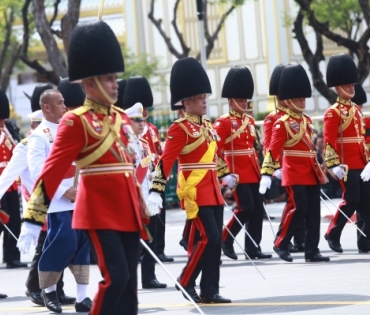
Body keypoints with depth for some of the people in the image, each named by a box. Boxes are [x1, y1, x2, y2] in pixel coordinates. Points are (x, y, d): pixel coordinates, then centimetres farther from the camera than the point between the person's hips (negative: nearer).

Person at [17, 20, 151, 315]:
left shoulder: (122, 118, 14)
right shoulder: (76, 122, -9)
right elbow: (53, 169, -14)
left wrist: (141, 207, 23)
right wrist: (34, 216, -19)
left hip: (127, 212, 7)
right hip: (100, 213, -7)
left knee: (129, 282, 7)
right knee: (116, 278, -15)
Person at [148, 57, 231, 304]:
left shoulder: (207, 126, 15)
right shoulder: (180, 128, -10)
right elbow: (166, 161, -16)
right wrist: (156, 191, -22)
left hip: (213, 193, 8)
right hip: (195, 193, -8)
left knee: (216, 240, 5)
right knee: (209, 238, -14)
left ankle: (210, 291, 9)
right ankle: (186, 282, -1)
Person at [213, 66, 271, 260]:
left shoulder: (250, 121, 14)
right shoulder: (223, 123, -8)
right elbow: (216, 150, -13)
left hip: (253, 172, 7)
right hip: (237, 173, -7)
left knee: (258, 209, 4)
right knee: (246, 208, -13)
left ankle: (253, 248, 8)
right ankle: (226, 239, 2)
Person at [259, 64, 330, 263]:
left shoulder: (306, 121, 15)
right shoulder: (282, 124, -8)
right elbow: (272, 149, -14)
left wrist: (320, 169, 25)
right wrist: (266, 173, -22)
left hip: (311, 173, 7)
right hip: (295, 174, -7)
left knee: (313, 211, 3)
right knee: (299, 208, -12)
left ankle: (312, 251, 6)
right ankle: (281, 244, 3)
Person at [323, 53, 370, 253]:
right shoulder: (333, 113, -7)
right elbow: (329, 141, -13)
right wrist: (334, 164, -20)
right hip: (346, 164, -7)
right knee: (351, 200, -9)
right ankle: (332, 234, 6)